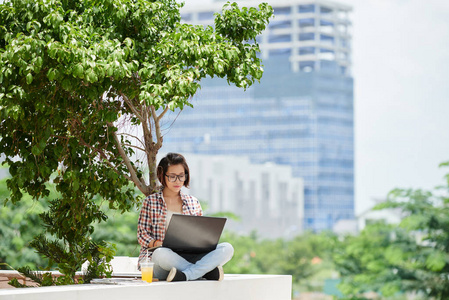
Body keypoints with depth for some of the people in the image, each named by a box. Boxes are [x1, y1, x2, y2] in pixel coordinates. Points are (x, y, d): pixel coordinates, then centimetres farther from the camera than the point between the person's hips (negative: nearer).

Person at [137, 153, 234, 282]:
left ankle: (185, 275, -39)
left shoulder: (193, 202, 19)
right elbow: (142, 234, 4)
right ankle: (208, 271, -31)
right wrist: (157, 244, -16)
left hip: (188, 258, 3)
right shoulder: (151, 202, 10)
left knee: (227, 248, -22)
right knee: (162, 254, -42)